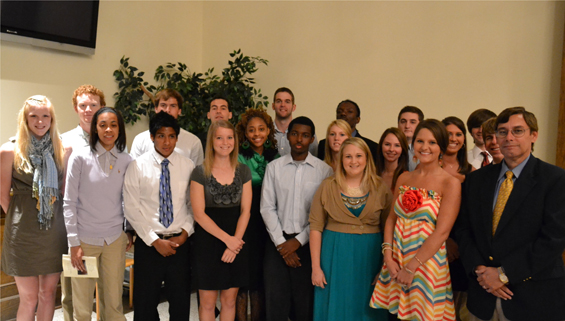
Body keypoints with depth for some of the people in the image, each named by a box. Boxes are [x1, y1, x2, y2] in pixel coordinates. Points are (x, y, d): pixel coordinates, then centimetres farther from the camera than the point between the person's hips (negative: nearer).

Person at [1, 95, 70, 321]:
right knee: (29, 299, 5)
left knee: (48, 294, 14)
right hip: (23, 232, -3)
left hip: (54, 230, 3)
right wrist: (21, 218, 7)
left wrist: (53, 216, 6)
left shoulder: (62, 150, 1)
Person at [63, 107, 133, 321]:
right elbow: (69, 203, -5)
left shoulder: (126, 161, 3)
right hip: (85, 239, -2)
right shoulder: (80, 158, -5)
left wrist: (130, 232, 7)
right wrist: (74, 243, -8)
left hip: (115, 240, 2)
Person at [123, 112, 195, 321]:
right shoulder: (137, 166, -3)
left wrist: (185, 233, -7)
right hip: (148, 243, -1)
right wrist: (155, 240, -10)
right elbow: (131, 208, -5)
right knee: (145, 303, 10)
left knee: (181, 302, 11)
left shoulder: (188, 166, 2)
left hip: (180, 242, 1)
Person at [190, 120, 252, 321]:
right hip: (207, 240, -2)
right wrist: (227, 238, -14)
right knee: (208, 302, 5)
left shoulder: (243, 172, 4)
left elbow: (245, 211, 1)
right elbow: (199, 214, -9)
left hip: (236, 241, 3)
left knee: (229, 300, 11)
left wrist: (235, 241, -11)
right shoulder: (200, 172, -5)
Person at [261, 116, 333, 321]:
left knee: (305, 303, 4)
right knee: (275, 302, 5)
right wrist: (281, 242, -5)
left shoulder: (324, 170, -2)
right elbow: (267, 208, 2)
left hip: (308, 243, -1)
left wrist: (298, 241, -8)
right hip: (278, 242, 1)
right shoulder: (274, 167, 4)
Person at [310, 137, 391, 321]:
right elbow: (315, 227, -4)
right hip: (335, 254, 0)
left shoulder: (380, 188, -1)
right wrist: (316, 267, -7)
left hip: (370, 257, 1)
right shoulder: (328, 186, -2)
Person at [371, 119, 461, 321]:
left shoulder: (450, 183, -9)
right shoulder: (404, 178, 6)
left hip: (427, 261, -4)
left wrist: (412, 267, -15)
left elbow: (442, 232, -15)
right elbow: (392, 218, 7)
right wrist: (388, 256, -6)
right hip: (396, 261, 4)